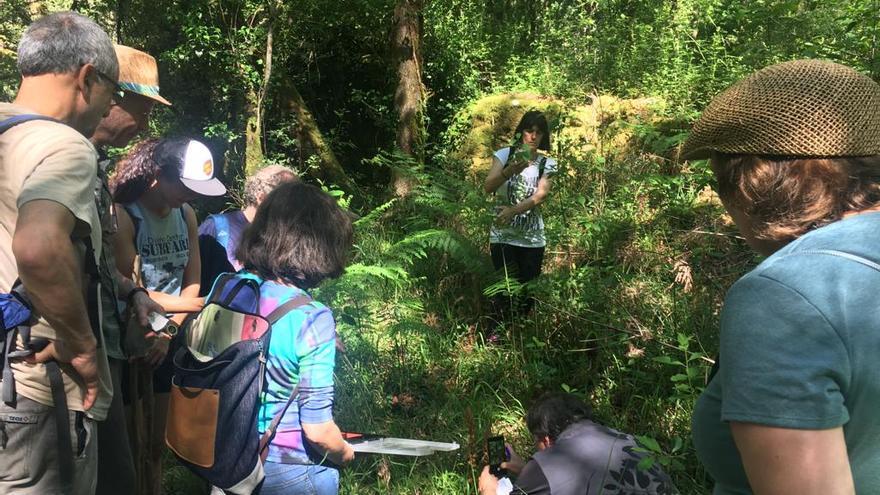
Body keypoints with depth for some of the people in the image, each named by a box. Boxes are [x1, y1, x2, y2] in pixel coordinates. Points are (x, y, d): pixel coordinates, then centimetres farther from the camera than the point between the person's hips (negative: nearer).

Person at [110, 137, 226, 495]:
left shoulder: (185, 214, 1)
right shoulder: (122, 216, -17)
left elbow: (192, 282, 1)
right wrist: (193, 305, -16)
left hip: (169, 342, 5)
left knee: (158, 445, 18)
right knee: (133, 446, 8)